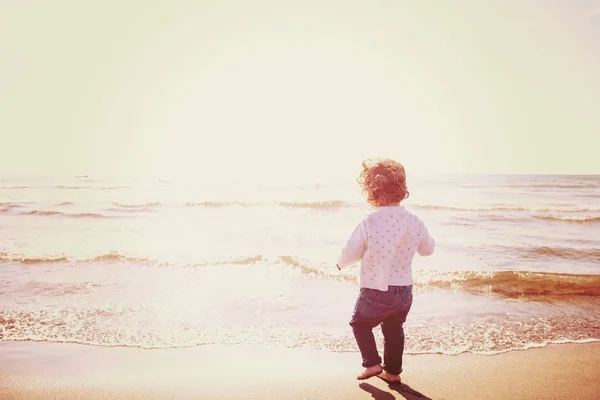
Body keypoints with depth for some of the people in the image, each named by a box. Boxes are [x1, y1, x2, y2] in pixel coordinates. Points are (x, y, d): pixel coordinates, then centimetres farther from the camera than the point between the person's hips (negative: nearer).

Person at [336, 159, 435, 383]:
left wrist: (341, 263, 13)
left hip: (375, 292, -4)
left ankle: (372, 363, 17)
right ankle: (393, 371, 37)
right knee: (394, 329, 27)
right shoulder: (414, 222, -8)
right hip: (404, 292, 4)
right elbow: (428, 249, 9)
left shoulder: (368, 224, -21)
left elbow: (350, 254, -10)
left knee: (360, 323, 24)